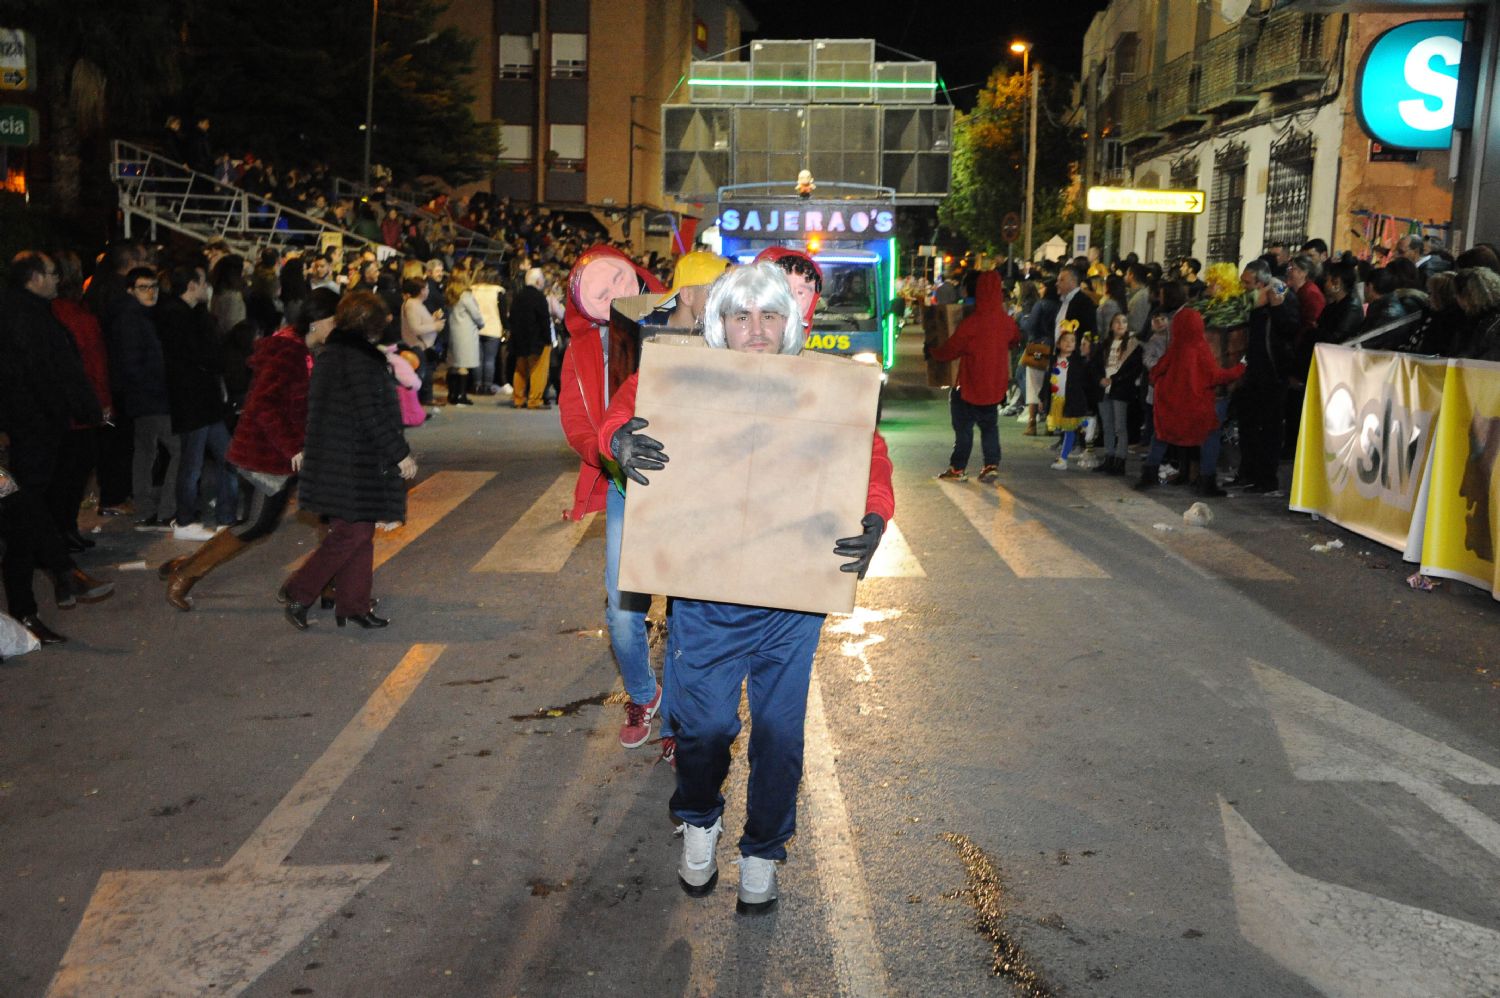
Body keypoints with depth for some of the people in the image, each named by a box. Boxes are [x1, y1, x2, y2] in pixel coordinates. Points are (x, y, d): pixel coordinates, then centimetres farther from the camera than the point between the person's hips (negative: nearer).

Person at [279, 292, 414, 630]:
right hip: (355, 463, -10)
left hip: (331, 459, 10)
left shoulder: (329, 353, 14)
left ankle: (353, 605, 18)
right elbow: (371, 415, -20)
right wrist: (400, 454, -14)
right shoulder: (361, 357, -15)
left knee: (359, 532, 14)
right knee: (353, 532, -5)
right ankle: (298, 595, -2)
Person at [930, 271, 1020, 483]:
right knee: (990, 425, 16)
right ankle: (991, 465, 6)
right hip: (996, 385, 5)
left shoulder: (972, 323, -21)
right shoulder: (1007, 322, -4)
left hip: (971, 386, -5)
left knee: (964, 426, 7)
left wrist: (932, 352, 6)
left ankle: (958, 467, 11)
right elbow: (1015, 340, 18)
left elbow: (950, 350, -13)